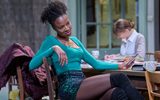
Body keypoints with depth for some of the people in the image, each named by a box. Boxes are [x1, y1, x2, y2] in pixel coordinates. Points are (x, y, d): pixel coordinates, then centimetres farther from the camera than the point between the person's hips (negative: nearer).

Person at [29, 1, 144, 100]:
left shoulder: (75, 40, 28)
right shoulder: (51, 41, 9)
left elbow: (95, 63, 28)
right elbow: (32, 65, -3)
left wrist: (118, 66, 17)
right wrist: (53, 48, -12)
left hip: (82, 84, 6)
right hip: (70, 88, -6)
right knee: (119, 78, -24)